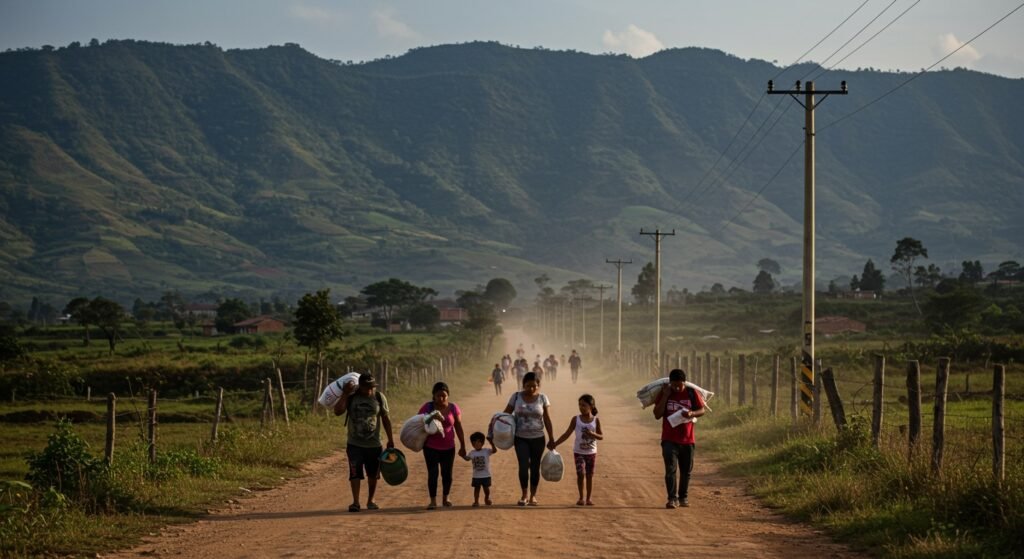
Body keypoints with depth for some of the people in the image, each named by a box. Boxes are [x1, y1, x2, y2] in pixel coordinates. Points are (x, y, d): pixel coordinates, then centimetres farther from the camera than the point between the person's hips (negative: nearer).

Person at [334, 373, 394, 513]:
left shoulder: (379, 398, -1)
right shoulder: (351, 397, -5)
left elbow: (386, 418, 6)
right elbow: (337, 411, -17)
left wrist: (390, 440, 7)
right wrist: (345, 394, -21)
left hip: (374, 444, 2)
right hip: (355, 444, -2)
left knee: (373, 475, 10)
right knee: (355, 473, -11)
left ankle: (370, 501, 26)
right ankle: (355, 502, -10)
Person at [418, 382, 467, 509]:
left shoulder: (453, 408, -3)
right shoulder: (427, 408, -6)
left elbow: (459, 428, 4)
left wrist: (462, 446, 6)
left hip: (448, 447, 2)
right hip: (431, 447, -2)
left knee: (447, 473, 8)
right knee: (433, 473, -7)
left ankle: (445, 499, 24)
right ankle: (433, 501, -3)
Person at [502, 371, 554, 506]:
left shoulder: (542, 398, -2)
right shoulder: (516, 397, -3)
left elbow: (546, 419, 2)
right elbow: (506, 413, 2)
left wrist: (551, 438, 2)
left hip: (537, 438, 1)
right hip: (521, 438, -1)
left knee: (535, 467, 5)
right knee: (523, 466, -8)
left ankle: (533, 496, 18)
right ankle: (524, 496, 5)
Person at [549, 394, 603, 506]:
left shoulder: (596, 420, -2)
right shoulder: (576, 420, -4)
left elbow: (601, 436, 2)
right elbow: (567, 434, -2)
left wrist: (593, 434, -19)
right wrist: (555, 443, -9)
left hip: (591, 452, 1)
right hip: (579, 452, -1)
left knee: (590, 475, 5)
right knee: (581, 473, -12)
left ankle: (588, 499, 15)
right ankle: (581, 498, 1)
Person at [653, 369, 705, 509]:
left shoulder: (691, 393, -2)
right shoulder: (665, 393, -3)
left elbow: (702, 410, 4)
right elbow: (657, 415, -6)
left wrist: (692, 413, -19)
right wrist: (665, 396, -15)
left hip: (687, 440, 2)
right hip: (669, 440, -1)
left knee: (686, 471, 10)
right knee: (670, 469, -13)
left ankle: (683, 497, 25)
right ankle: (672, 498, -13)